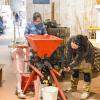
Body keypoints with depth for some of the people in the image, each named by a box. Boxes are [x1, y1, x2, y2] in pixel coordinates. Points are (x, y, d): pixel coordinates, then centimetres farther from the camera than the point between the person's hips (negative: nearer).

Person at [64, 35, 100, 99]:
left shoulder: (86, 46, -43)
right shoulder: (70, 40, -32)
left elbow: (79, 59, -34)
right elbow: (69, 54, -24)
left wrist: (70, 66, -36)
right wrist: (66, 65, -24)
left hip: (88, 56, -5)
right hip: (77, 54, 5)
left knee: (86, 72, -10)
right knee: (75, 69, 8)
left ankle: (86, 91, 1)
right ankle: (73, 87, 24)